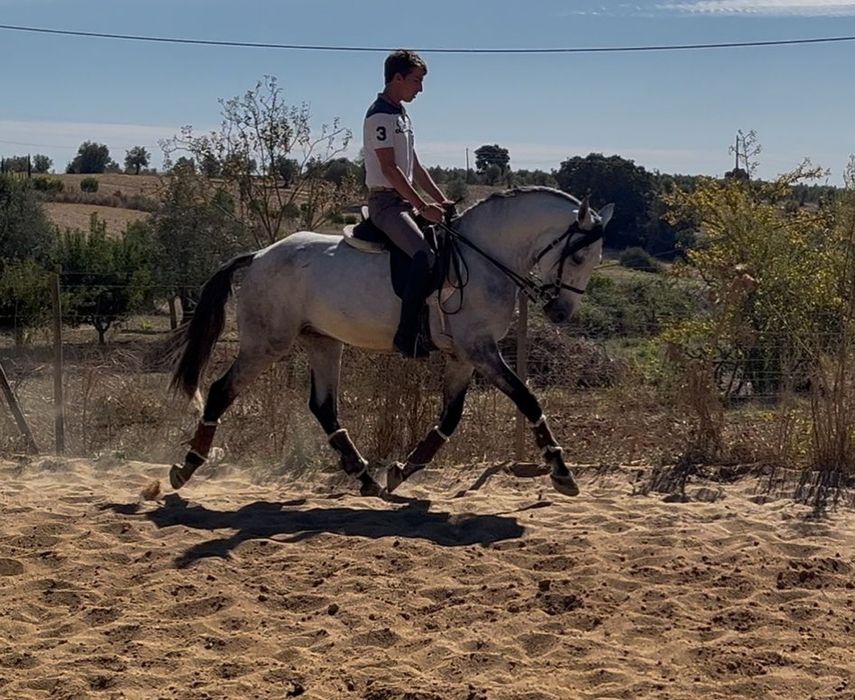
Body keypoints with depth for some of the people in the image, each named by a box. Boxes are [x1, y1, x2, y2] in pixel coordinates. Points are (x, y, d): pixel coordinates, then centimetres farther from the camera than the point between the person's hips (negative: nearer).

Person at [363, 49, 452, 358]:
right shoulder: (380, 115, -11)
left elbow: (415, 167, 21)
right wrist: (423, 206, -20)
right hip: (386, 201, -10)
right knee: (424, 257, -28)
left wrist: (441, 200, 12)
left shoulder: (402, 115, 19)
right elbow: (389, 169, -18)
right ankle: (407, 335, -28)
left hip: (405, 201, 10)